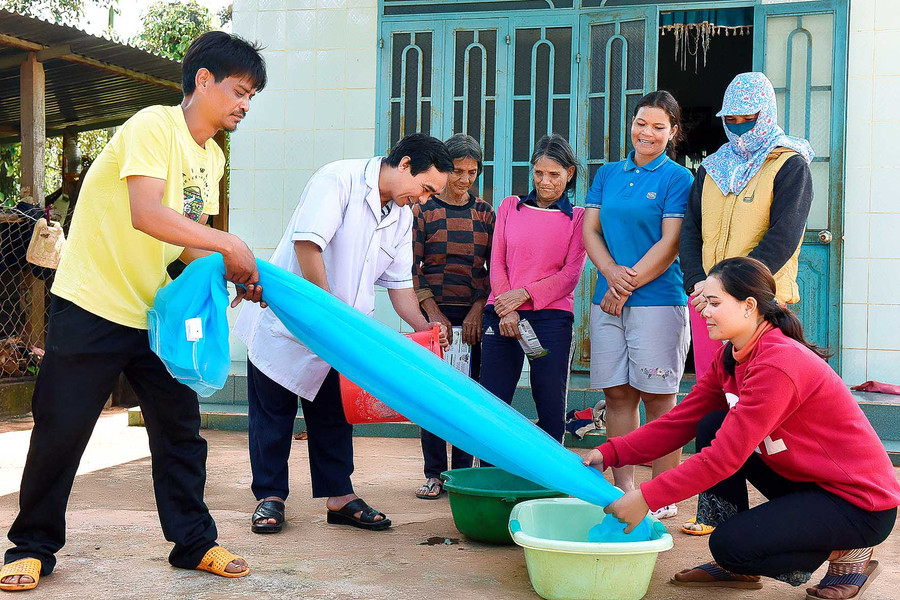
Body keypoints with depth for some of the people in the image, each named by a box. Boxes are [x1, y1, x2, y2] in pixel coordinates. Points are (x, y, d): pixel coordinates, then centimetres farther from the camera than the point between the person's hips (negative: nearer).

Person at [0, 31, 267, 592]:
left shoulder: (212, 158, 10)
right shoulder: (153, 126, -16)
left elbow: (187, 241, 10)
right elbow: (146, 215, -29)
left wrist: (233, 273, -7)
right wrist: (230, 245, -24)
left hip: (156, 313, 8)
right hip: (92, 306, -7)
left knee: (180, 427, 7)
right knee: (60, 430, 1)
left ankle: (194, 541, 18)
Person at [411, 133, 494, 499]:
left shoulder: (485, 213, 11)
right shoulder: (423, 211, 4)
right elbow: (412, 267, 0)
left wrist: (478, 310, -4)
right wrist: (433, 314, -8)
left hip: (473, 315, 2)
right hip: (435, 312, -2)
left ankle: (462, 473, 10)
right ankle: (434, 473, 7)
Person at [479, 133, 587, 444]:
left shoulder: (577, 218, 9)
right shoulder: (510, 207, 15)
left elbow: (571, 274, 0)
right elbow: (496, 263, 8)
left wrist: (524, 294, -11)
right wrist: (507, 310, -7)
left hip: (551, 316, -1)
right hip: (502, 315, 2)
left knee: (552, 410, 0)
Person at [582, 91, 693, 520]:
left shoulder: (678, 178, 0)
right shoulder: (608, 174, 15)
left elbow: (670, 245, -8)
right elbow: (590, 230, 10)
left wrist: (628, 286, -9)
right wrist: (611, 272, -8)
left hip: (658, 300, -5)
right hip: (608, 300, 5)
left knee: (658, 399, -2)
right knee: (617, 395, 7)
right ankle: (622, 489, 16)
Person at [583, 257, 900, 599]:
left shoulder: (778, 364, -26)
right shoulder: (730, 358, 3)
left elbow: (726, 455, -29)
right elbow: (680, 421, 1)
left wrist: (647, 497, -27)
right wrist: (609, 454, -10)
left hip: (860, 504, -9)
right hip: (807, 481, 9)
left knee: (730, 544, -20)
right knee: (712, 426, -2)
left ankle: (847, 554, 3)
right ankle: (738, 566, 7)